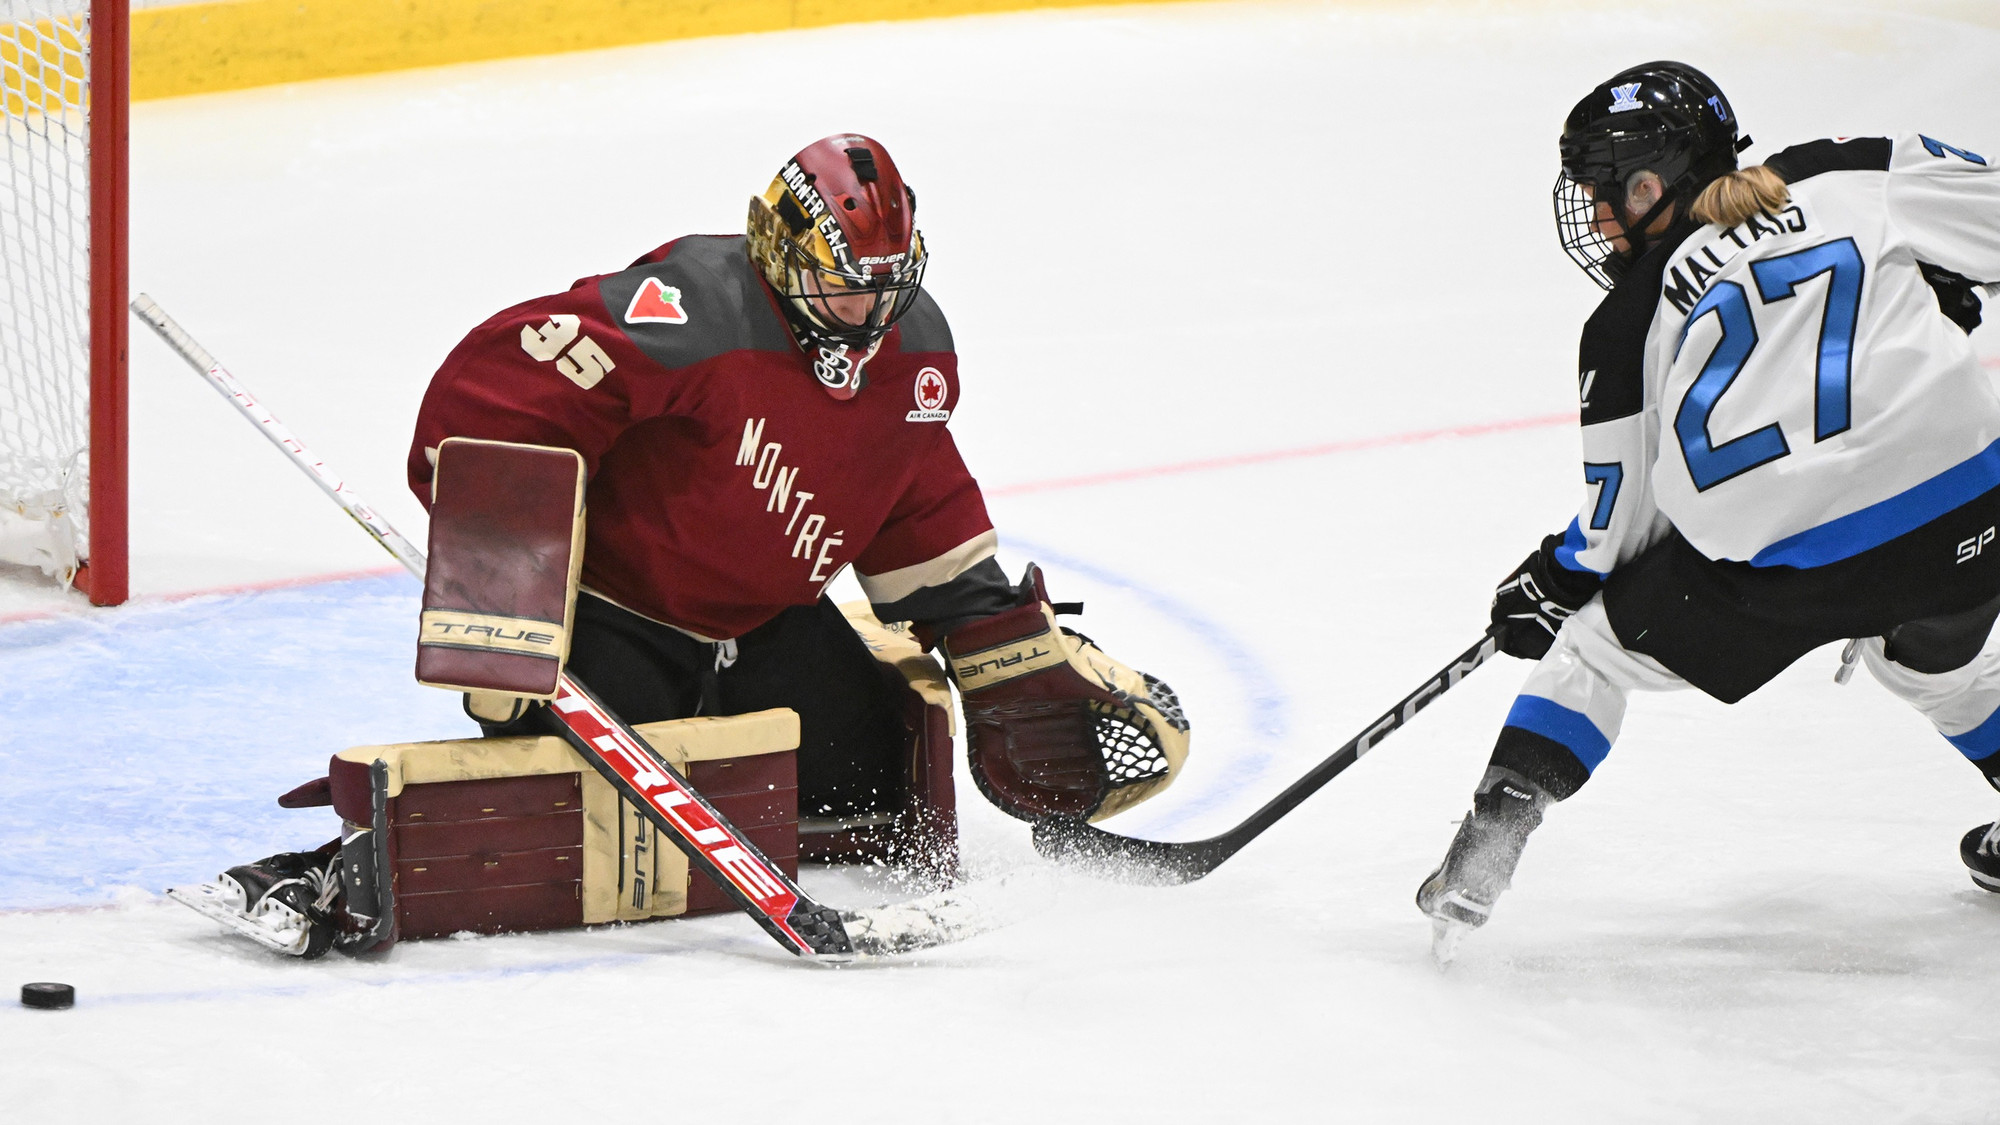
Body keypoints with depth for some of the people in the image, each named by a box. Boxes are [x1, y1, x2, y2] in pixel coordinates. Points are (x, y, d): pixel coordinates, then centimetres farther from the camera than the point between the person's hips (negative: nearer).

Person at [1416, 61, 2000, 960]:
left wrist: (1552, 584, 27)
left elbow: (1617, 526, 8)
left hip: (1787, 567, -3)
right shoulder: (1851, 178, 7)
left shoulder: (1629, 323, 4)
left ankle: (1480, 857, 11)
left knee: (1598, 645, 19)